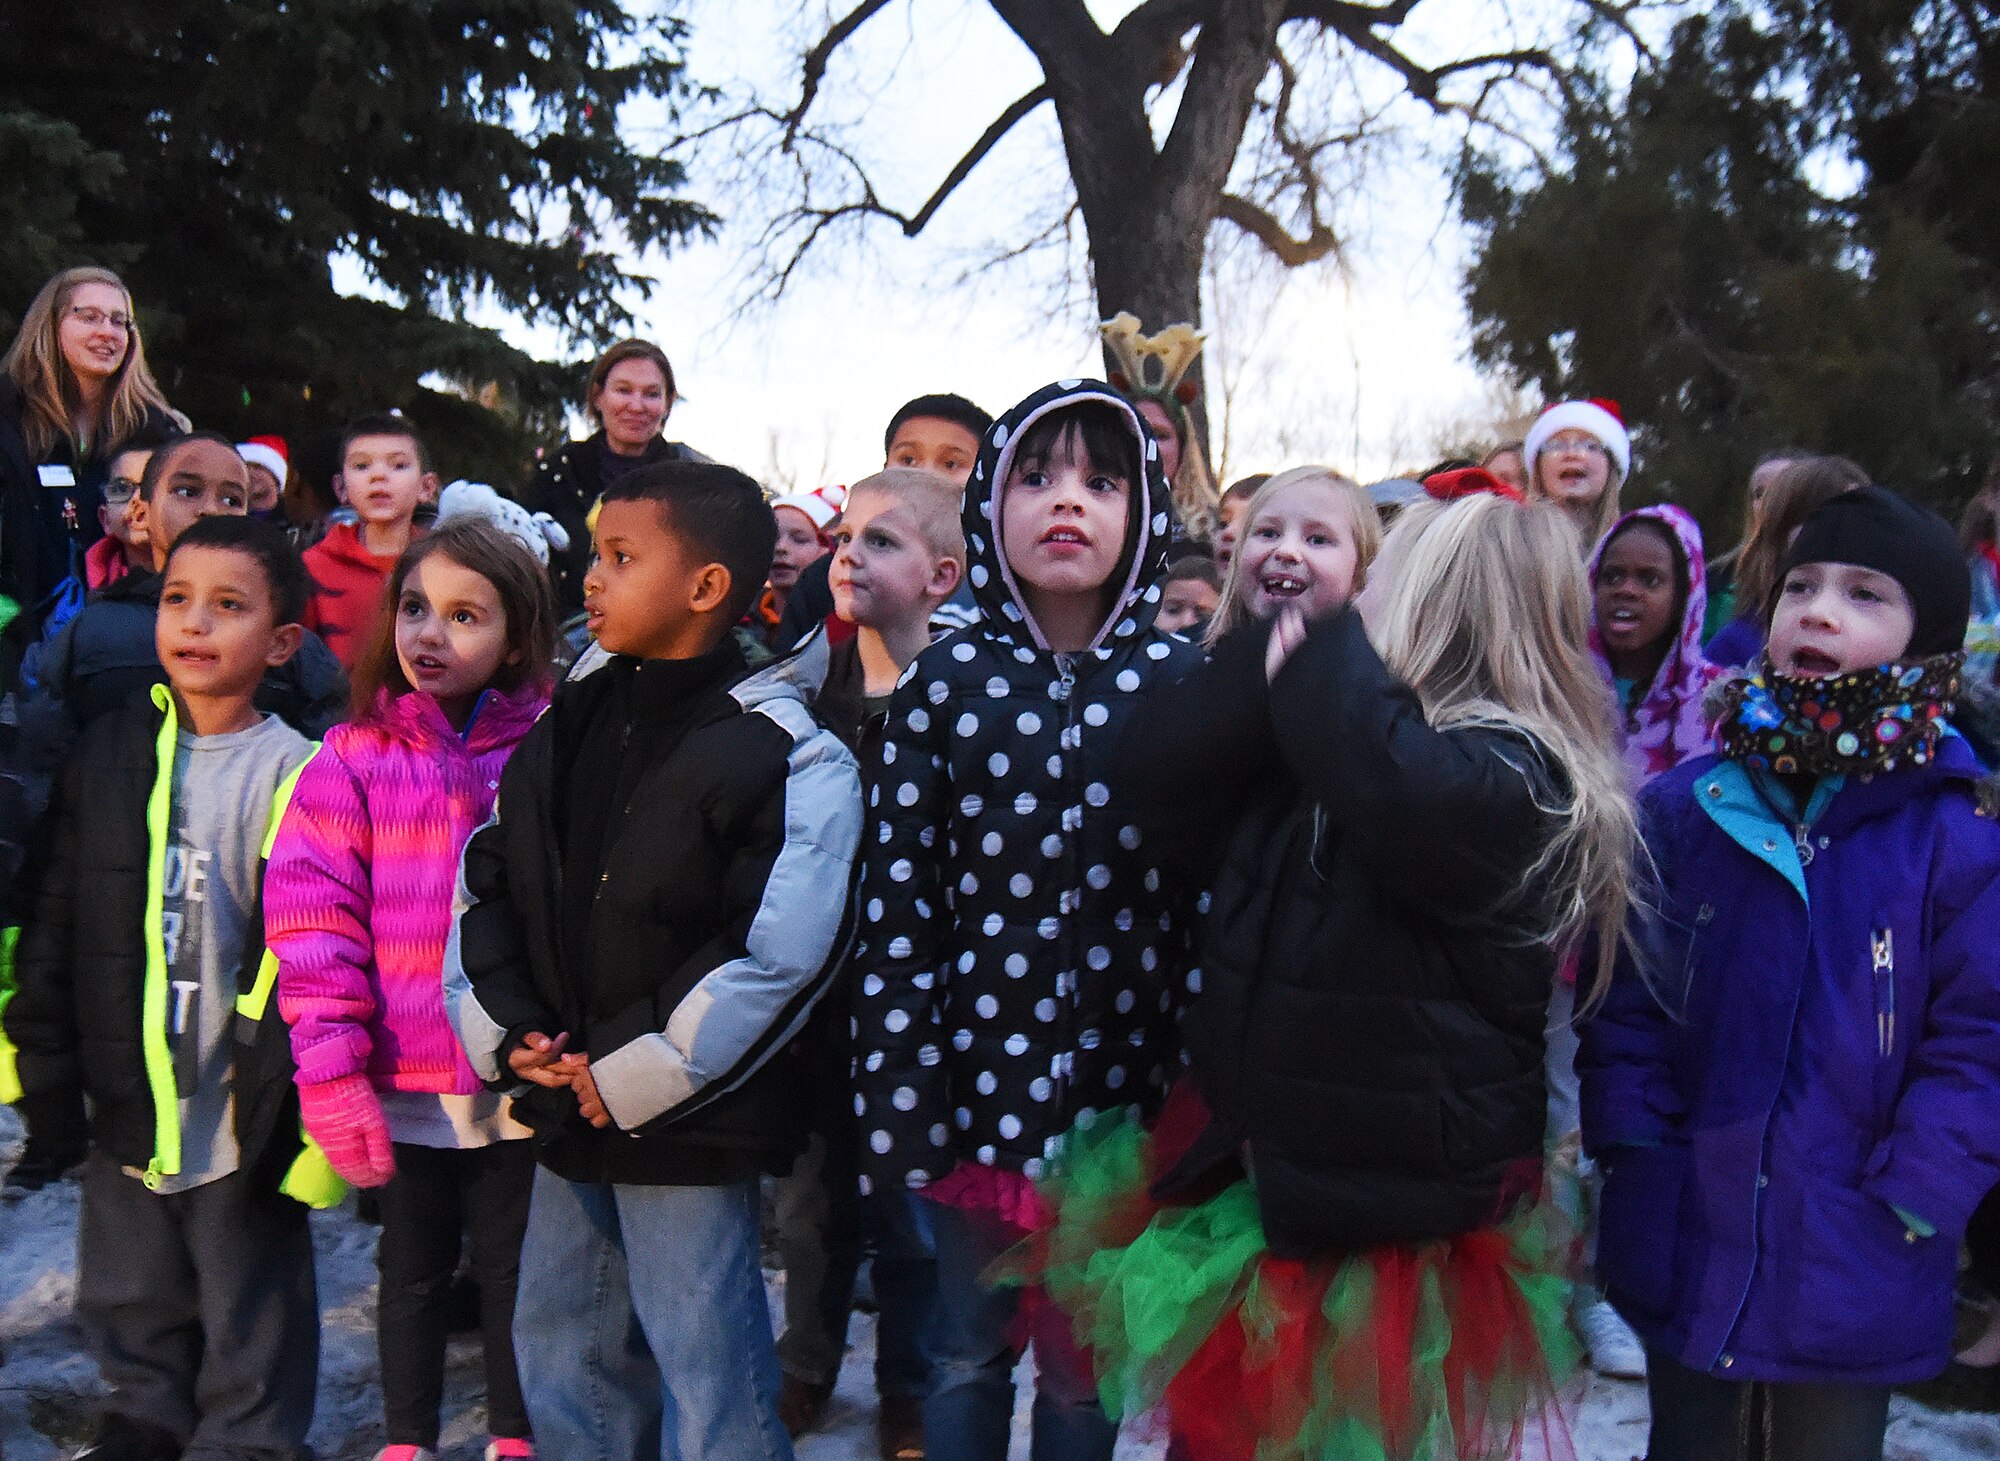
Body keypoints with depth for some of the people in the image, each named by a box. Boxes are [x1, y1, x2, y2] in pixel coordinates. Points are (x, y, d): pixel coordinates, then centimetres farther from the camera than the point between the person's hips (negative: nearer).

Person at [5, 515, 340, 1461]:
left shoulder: (301, 779, -13)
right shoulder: (109, 757, 2)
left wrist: (311, 1115, -14)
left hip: (244, 1121, -5)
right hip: (126, 1109, 5)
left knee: (251, 1328, 11)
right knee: (129, 1304, 24)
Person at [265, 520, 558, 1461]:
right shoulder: (355, 758, -3)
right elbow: (312, 916, -7)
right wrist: (331, 1065, -13)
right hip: (398, 1087, 1)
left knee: (511, 1269, 16)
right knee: (413, 1270, 18)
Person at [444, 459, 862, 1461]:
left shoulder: (786, 754, -15)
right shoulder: (568, 720, 7)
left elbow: (778, 955, -21)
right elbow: (484, 880, 11)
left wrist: (635, 1075, -18)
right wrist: (506, 1030, -2)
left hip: (688, 1125, -7)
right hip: (564, 1114, 7)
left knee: (706, 1377, 4)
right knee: (562, 1355, 21)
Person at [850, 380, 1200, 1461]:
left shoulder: (1180, 681, -2)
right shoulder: (945, 682, -2)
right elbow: (897, 897, -4)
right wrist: (896, 1105, -8)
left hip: (1120, 1087, 0)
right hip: (979, 1076, 0)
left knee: (1086, 1369, 15)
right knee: (969, 1351, 15)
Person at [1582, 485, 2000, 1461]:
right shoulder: (1683, 808, -2)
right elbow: (1627, 997, 2)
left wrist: (1899, 1215, -13)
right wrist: (1635, 1154, -6)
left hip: (1852, 1279, -2)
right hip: (1685, 1246, 2)